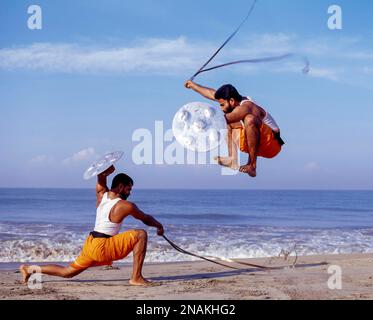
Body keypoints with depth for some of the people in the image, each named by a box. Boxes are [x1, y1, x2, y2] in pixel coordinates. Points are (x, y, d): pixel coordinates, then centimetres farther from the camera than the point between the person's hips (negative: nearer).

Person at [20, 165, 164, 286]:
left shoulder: (101, 195, 6)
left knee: (67, 272, 22)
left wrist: (105, 172, -3)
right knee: (141, 234, -10)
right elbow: (146, 219, 4)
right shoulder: (126, 206, -10)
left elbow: (101, 176, 22)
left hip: (90, 243, 7)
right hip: (103, 247, -7)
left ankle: (29, 269, 17)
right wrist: (159, 225, 24)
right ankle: (136, 278, -13)